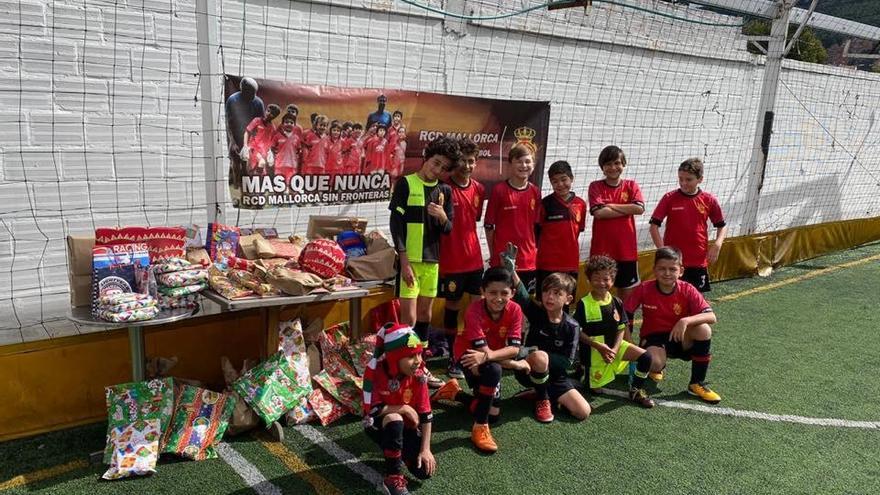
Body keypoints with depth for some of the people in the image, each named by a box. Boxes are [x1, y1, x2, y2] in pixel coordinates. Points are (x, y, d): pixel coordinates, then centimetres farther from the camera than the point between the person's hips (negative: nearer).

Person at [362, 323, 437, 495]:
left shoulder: (418, 375, -17)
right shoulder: (375, 371, -26)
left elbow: (426, 414, -14)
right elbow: (371, 410, -28)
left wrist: (425, 449, -18)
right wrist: (405, 409, -24)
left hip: (406, 425, 3)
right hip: (377, 424, -3)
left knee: (425, 471, -14)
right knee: (394, 419, -39)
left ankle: (399, 452, 19)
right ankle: (393, 478, -21)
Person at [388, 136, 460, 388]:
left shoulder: (445, 190, 9)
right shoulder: (405, 183, -5)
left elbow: (448, 230, 10)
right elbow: (396, 224, -9)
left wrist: (442, 217, -14)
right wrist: (405, 261, -15)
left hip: (432, 260, 5)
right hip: (409, 260, -5)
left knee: (425, 315, 12)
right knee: (409, 317, -8)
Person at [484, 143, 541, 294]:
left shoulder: (535, 192, 5)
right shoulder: (499, 190, -7)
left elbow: (537, 225, 13)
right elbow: (488, 225, -2)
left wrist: (534, 250, 9)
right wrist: (493, 254, 1)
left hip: (528, 260, 4)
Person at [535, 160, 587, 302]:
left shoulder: (581, 204, 3)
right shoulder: (545, 203, -6)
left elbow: (578, 230, 13)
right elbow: (537, 231, -3)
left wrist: (570, 248, 8)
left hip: (571, 263, 3)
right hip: (547, 263, -3)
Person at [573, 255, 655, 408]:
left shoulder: (616, 303, -2)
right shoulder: (583, 304, -14)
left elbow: (621, 329, 2)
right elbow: (577, 332, -12)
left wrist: (615, 349, -13)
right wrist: (599, 346, -19)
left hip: (614, 345, 4)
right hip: (593, 349, -4)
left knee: (645, 357, -11)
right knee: (595, 388, 1)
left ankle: (636, 391, 8)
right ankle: (581, 371, 31)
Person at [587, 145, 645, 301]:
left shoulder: (631, 185, 6)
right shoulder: (595, 186, 0)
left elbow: (639, 208, -11)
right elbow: (599, 212, -15)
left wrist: (611, 205, -10)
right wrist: (628, 209, -11)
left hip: (626, 249, 2)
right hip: (601, 249, -2)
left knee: (626, 290, 11)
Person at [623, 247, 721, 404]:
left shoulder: (687, 290, -14)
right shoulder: (644, 289, -15)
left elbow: (711, 317, -23)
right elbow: (624, 315, -7)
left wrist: (685, 321, -40)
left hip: (680, 338, 2)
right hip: (653, 337, -2)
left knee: (704, 329, -29)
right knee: (655, 363, -35)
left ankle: (697, 384, -13)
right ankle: (658, 368, 10)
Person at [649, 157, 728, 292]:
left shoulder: (709, 200, -1)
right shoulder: (669, 198, -6)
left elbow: (722, 225, 9)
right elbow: (654, 225, -5)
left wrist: (717, 244, -7)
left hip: (699, 261, 2)